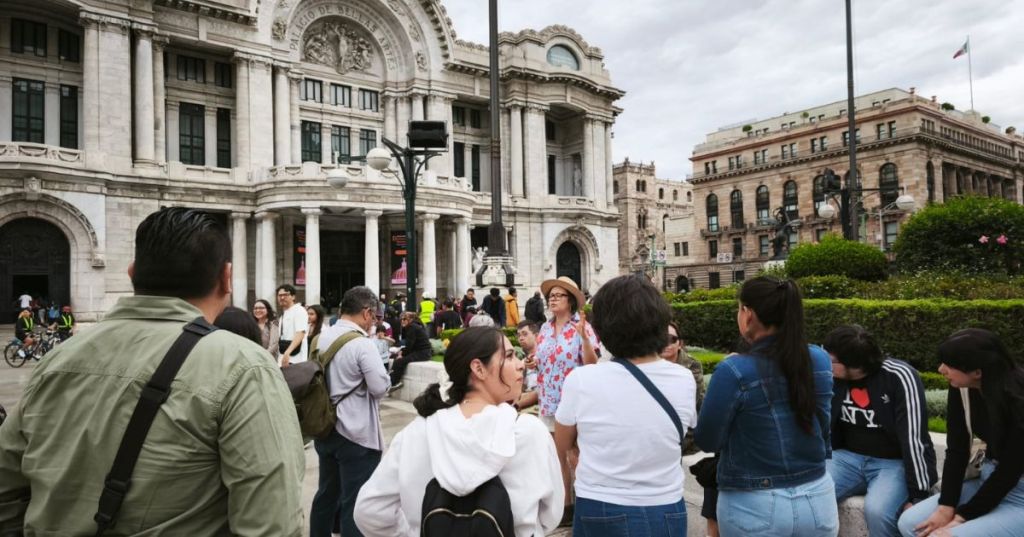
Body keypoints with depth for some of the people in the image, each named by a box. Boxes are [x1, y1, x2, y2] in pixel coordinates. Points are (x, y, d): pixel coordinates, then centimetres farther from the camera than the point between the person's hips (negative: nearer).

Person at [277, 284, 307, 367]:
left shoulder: (299, 310, -8)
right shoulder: (283, 314, 18)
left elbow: (300, 334, -21)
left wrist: (287, 352, -32)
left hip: (295, 360, -8)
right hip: (284, 358, 9)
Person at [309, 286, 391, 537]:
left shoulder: (322, 337, 4)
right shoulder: (363, 344, -19)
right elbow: (381, 387, -19)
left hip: (325, 428, 8)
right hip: (357, 433, -7)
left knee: (326, 493, 21)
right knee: (356, 502, 3)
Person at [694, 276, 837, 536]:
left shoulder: (734, 371, -21)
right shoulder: (820, 360, -5)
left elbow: (707, 441, -9)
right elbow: (821, 429, 10)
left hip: (755, 507, -4)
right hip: (817, 498, 5)